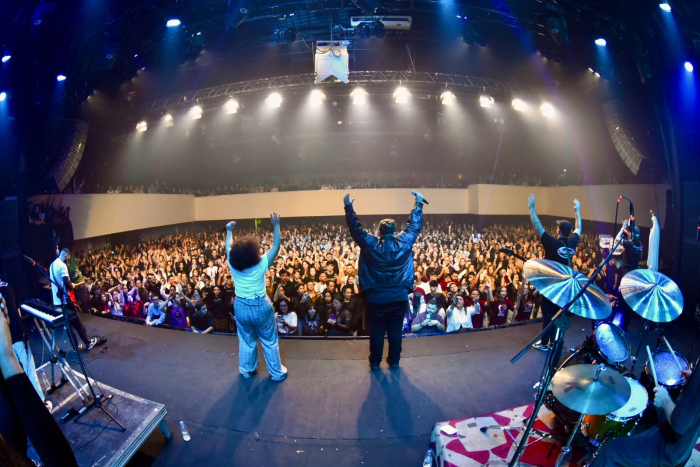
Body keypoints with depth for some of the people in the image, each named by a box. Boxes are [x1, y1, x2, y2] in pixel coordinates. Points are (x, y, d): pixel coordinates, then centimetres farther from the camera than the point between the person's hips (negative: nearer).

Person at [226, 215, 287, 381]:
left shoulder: (232, 264, -10)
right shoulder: (261, 263, -20)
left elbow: (228, 248, 9)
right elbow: (276, 247, -14)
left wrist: (229, 231, 20)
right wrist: (276, 225, -15)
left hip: (241, 306, 4)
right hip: (260, 306, -3)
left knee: (246, 340, 22)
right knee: (270, 341, 13)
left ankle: (247, 370, 38)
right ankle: (277, 372, 25)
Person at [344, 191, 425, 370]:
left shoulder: (370, 243, -8)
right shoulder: (404, 242, -4)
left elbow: (355, 228, 1)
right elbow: (415, 225, 8)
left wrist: (348, 207, 9)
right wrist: (419, 203, 18)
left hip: (375, 297, -1)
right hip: (399, 296, 2)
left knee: (376, 331, 10)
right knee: (395, 330, 14)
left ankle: (375, 362, 23)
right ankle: (394, 361, 27)